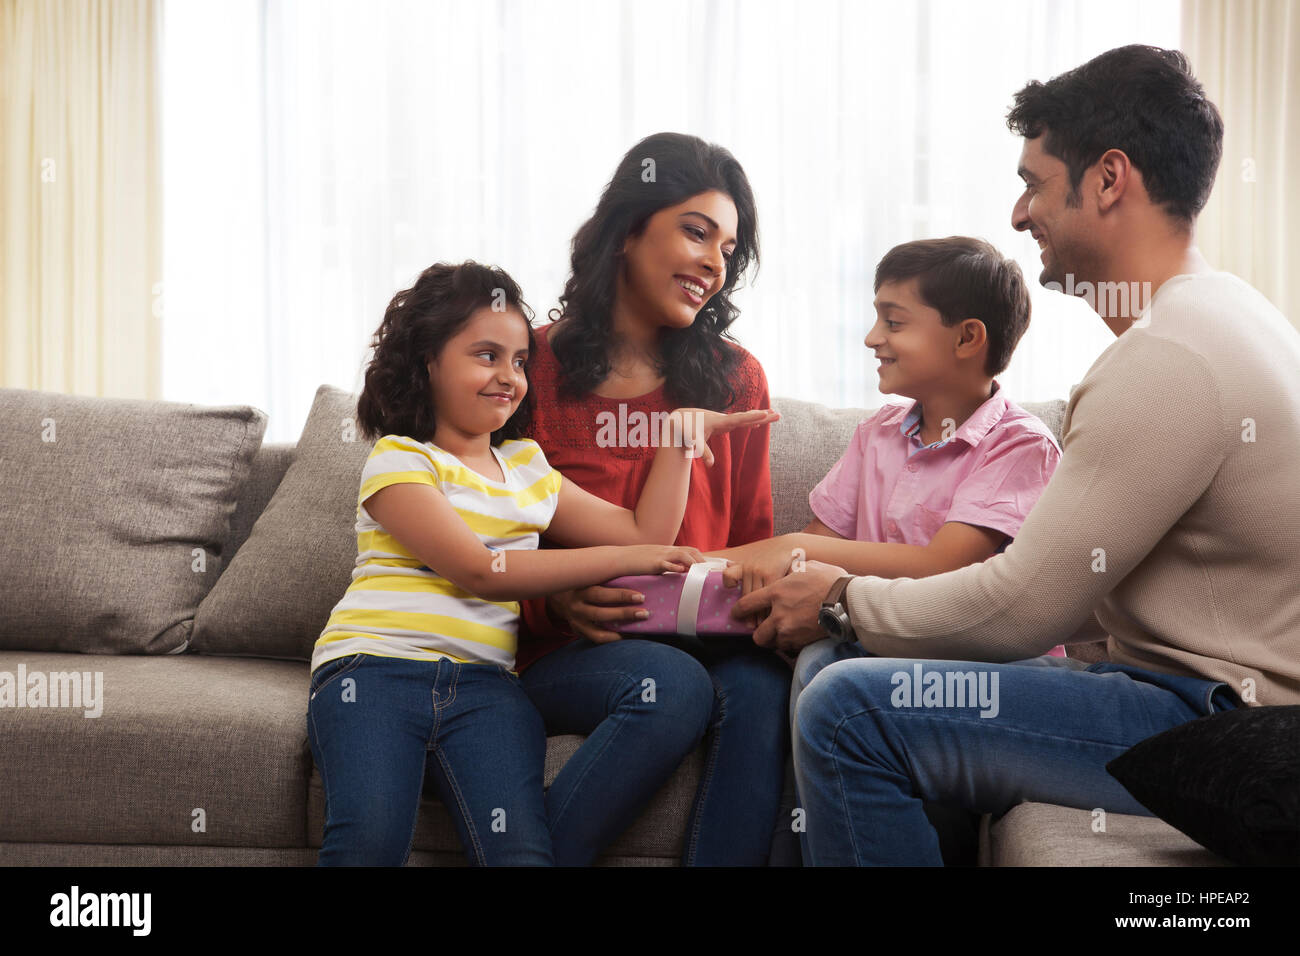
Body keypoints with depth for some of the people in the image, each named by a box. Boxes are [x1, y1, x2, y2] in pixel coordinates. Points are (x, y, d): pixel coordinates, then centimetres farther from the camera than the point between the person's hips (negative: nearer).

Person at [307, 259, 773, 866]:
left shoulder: (527, 468, 23)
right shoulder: (398, 460, 3)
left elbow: (646, 534, 22)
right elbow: (480, 572, -9)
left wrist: (679, 435, 15)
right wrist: (620, 560, -8)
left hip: (484, 681, 4)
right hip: (375, 663, -4)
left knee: (521, 850, -25)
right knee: (371, 842, -29)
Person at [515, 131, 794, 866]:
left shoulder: (736, 378, 13)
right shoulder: (532, 368, 3)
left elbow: (753, 542, 15)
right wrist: (555, 597, -15)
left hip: (704, 635, 3)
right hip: (565, 650, -2)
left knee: (762, 685, -31)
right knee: (672, 685, -34)